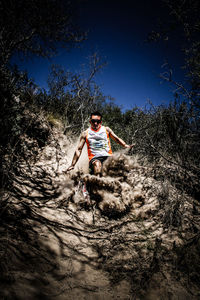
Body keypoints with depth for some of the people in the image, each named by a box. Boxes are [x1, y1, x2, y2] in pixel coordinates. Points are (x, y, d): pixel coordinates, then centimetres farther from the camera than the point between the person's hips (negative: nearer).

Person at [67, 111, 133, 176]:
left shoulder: (106, 130, 15)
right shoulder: (85, 134, 11)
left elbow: (117, 139, 20)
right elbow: (79, 149, 12)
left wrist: (126, 146, 1)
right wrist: (72, 165, 8)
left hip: (108, 156, 3)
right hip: (94, 158, -3)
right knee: (97, 164, -36)